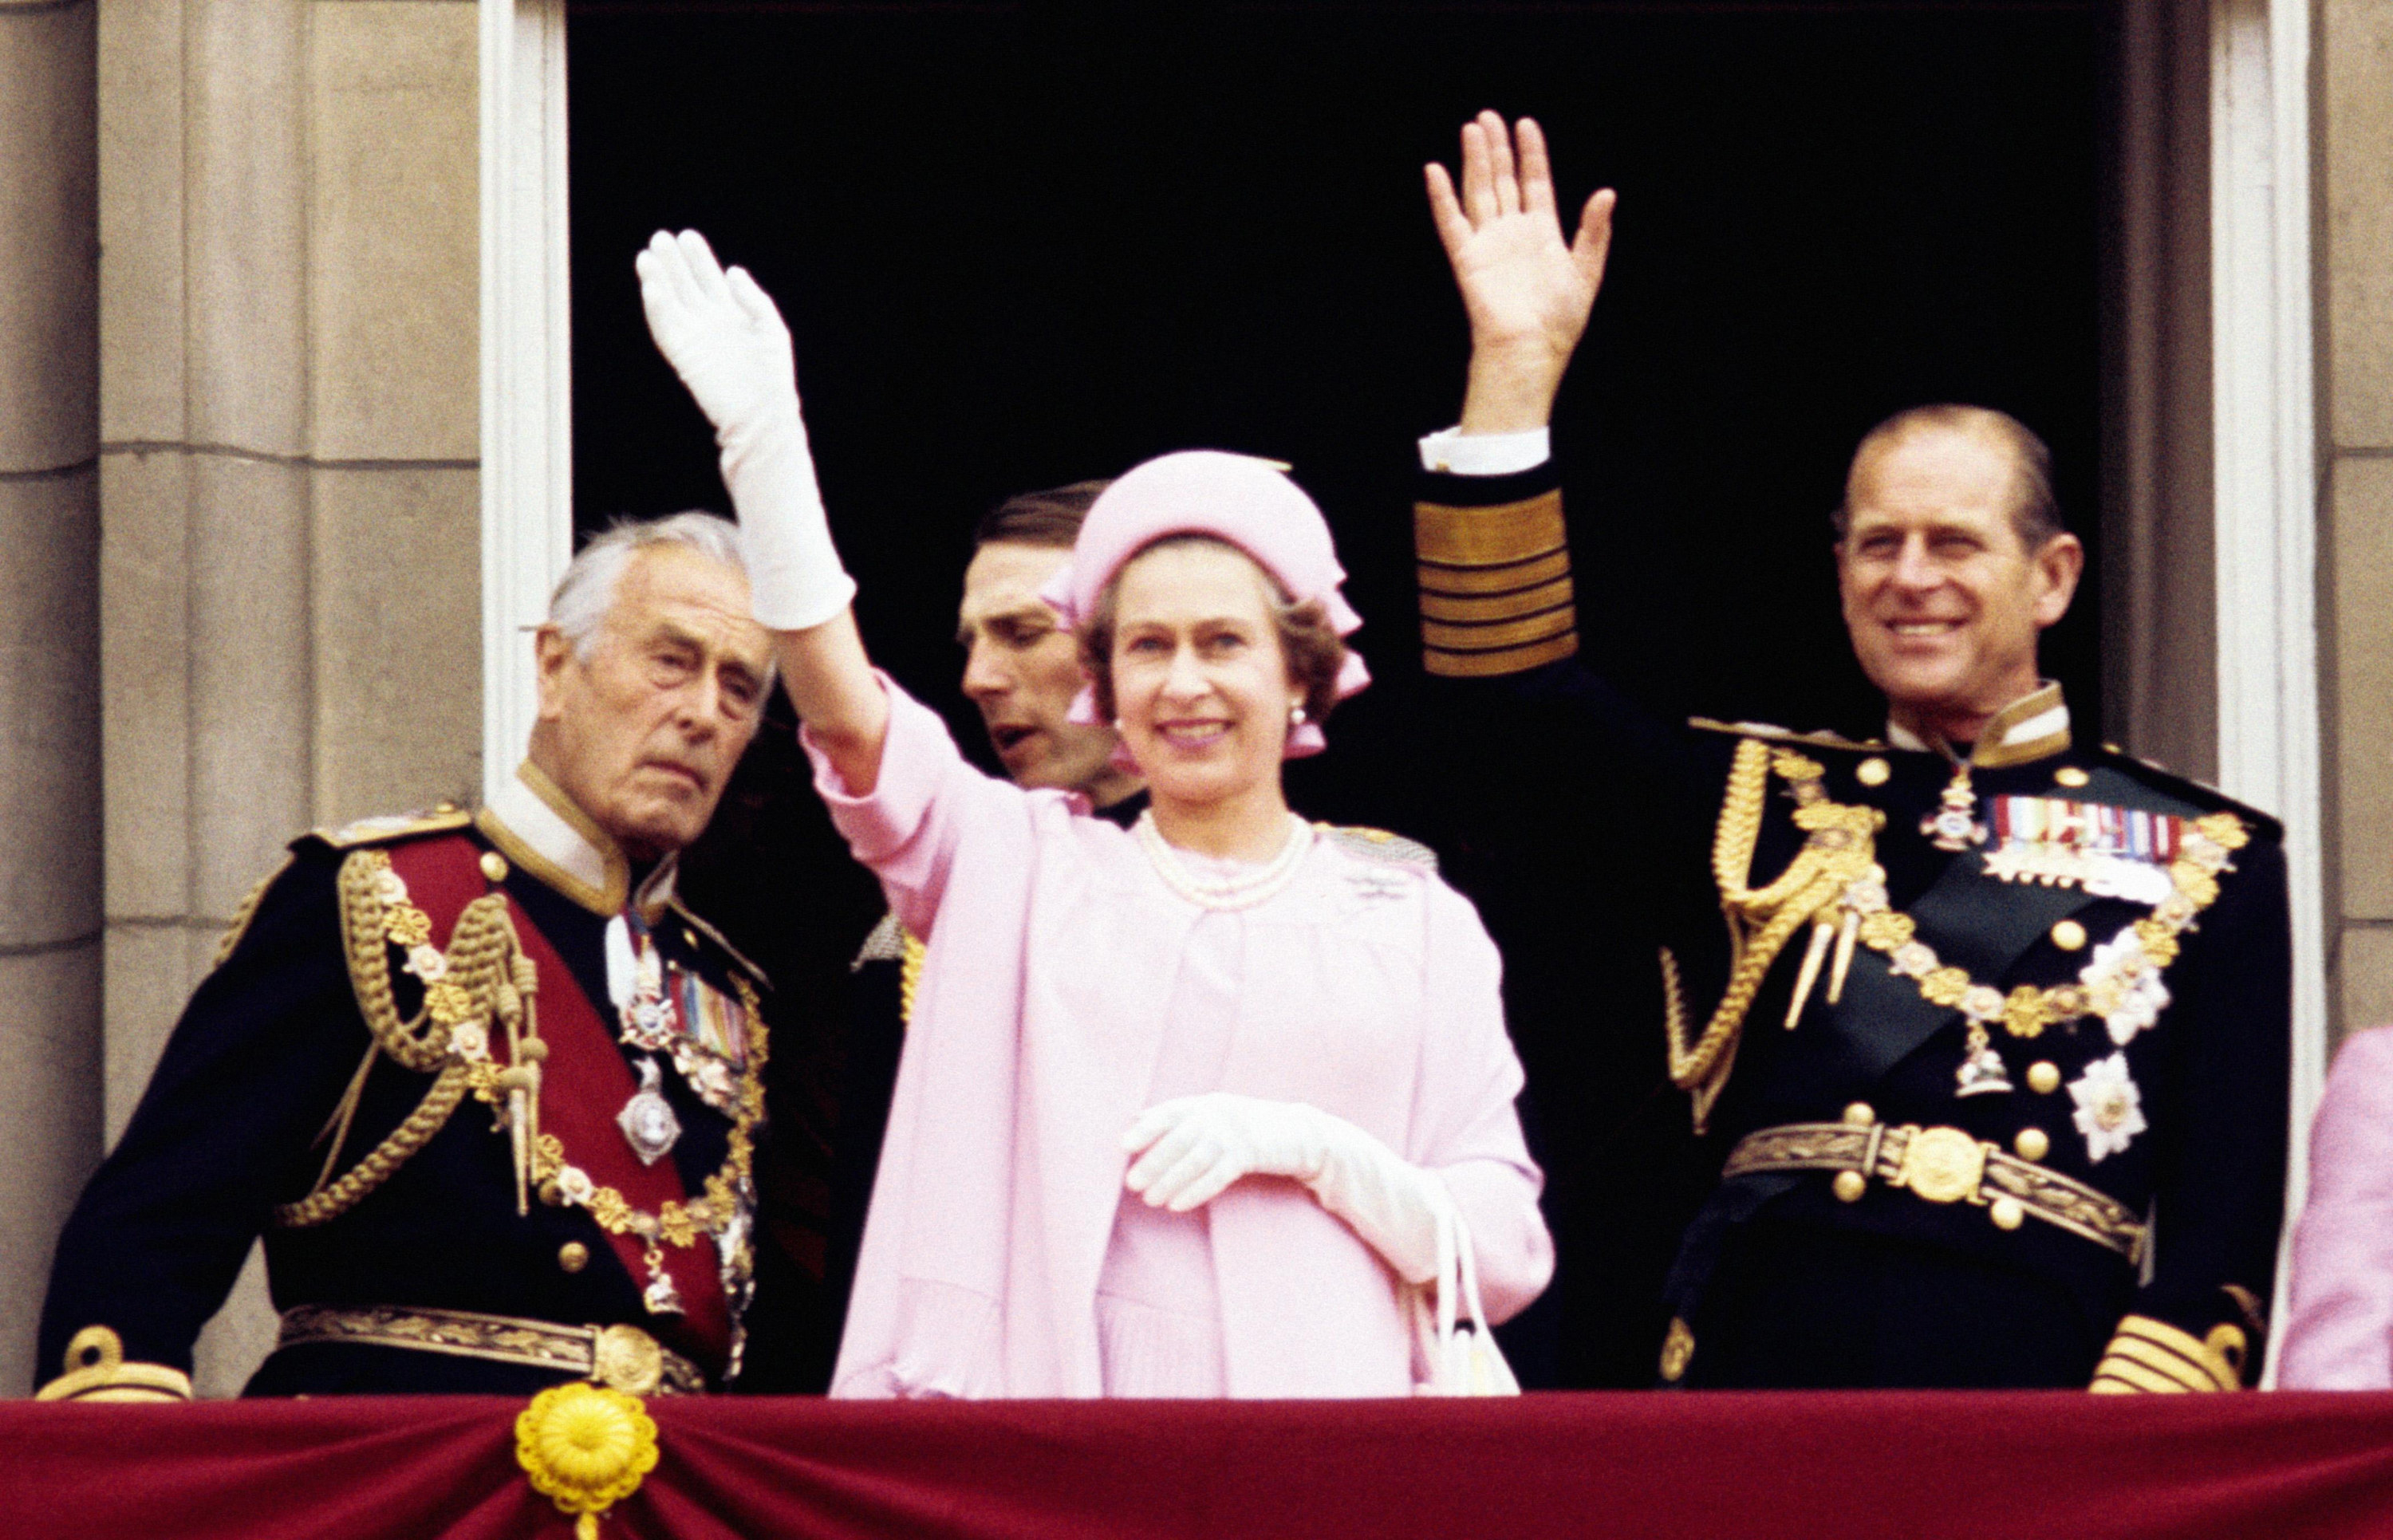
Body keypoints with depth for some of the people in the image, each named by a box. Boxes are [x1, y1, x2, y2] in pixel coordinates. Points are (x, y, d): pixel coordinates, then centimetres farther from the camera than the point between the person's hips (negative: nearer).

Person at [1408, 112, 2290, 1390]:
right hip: (1763, 1381, 1)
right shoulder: (1755, 806, 18)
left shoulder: (2208, 859, 13)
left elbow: (2226, 1215, 6)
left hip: (2037, 1409, -1)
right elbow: (1520, 712, 3)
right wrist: (1516, 365, -1)